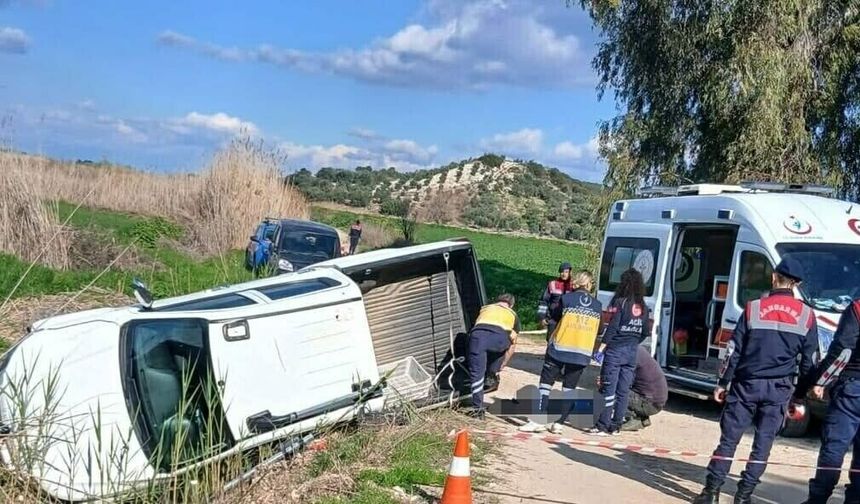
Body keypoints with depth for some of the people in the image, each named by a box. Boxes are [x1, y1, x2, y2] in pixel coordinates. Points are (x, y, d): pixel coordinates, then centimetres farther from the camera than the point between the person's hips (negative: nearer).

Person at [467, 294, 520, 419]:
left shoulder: (485, 309, 41)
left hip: (478, 334, 1)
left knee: (476, 373, 12)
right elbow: (511, 345, 35)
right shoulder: (513, 315, 35)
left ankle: (477, 409, 12)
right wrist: (501, 366, 45)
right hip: (498, 337, -1)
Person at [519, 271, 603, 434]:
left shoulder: (567, 298, -5)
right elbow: (598, 331, 12)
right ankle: (559, 423, 7)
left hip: (560, 349, -3)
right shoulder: (598, 306, 6)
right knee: (569, 388, 10)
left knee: (546, 382, 4)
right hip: (583, 354, 3)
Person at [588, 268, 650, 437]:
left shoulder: (620, 302, -10)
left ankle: (603, 426, 0)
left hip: (615, 351, -6)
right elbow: (645, 332, 12)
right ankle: (616, 426, 15)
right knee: (623, 391, 9)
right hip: (631, 353, 6)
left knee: (608, 389, -1)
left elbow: (612, 328, -15)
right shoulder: (643, 307, 8)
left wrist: (601, 348, -12)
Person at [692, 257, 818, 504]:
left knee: (729, 438, 4)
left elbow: (734, 349, -1)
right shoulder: (806, 315, 2)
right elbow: (809, 360, 6)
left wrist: (722, 383, 5)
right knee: (763, 443, 8)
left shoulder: (753, 307, -2)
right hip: (779, 388, 1)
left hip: (747, 384, -1)